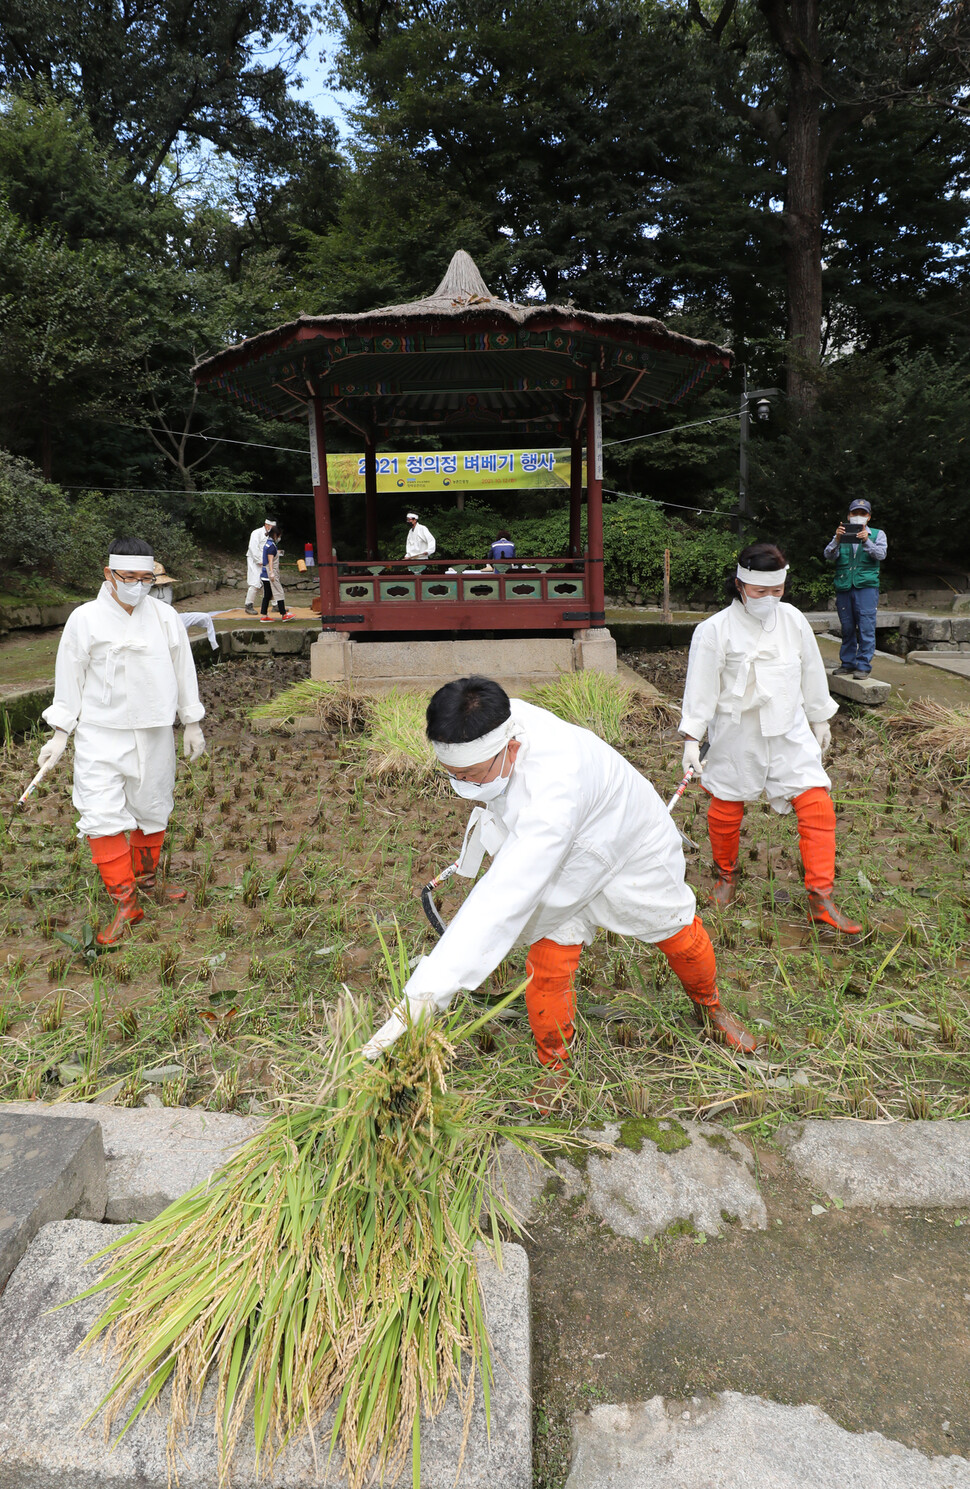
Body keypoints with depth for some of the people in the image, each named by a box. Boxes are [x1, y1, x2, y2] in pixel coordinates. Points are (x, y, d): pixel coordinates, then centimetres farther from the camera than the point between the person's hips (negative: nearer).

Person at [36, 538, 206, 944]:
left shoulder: (164, 616, 2)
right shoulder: (85, 619, -4)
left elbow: (183, 670, 11)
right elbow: (69, 677, 2)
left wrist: (192, 723, 14)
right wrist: (60, 734, 3)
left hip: (154, 734, 3)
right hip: (100, 735, -3)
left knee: (153, 811, 12)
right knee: (102, 815, -11)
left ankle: (145, 881, 34)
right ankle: (125, 903, 0)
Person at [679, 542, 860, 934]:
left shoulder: (793, 620, 2)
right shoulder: (715, 630, -11)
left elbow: (811, 673, 13)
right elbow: (701, 686, -9)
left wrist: (820, 720, 20)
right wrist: (692, 739, -11)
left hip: (790, 732, 3)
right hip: (737, 736, -3)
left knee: (817, 806, -5)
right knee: (726, 809, 8)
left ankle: (820, 899, 4)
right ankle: (725, 874, 37)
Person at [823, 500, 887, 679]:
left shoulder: (877, 534, 13)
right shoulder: (842, 534, 17)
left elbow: (881, 554, -6)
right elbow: (829, 556, 0)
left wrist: (866, 541, -22)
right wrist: (837, 540, -18)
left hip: (867, 586, -2)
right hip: (843, 587, 2)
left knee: (866, 627, -8)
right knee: (847, 628, 6)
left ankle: (863, 666, -4)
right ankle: (847, 664, 16)